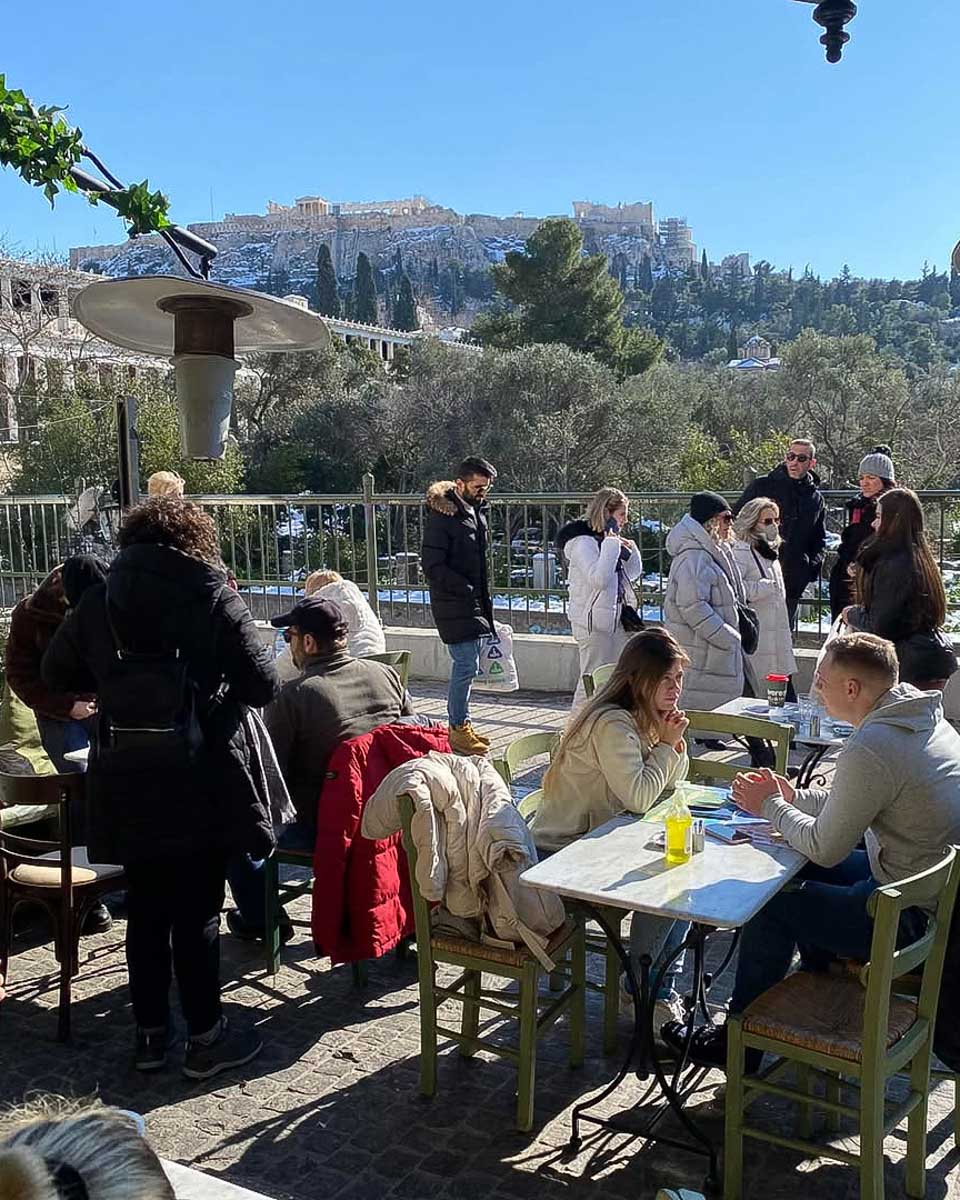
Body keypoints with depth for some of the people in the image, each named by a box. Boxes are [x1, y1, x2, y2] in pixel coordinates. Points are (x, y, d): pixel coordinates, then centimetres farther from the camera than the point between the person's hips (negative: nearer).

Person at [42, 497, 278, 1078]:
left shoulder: (98, 603, 2)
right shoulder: (218, 602, -9)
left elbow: (57, 674, 12)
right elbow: (264, 685, -9)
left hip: (125, 786, 4)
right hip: (201, 789, -3)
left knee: (146, 910, 16)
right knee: (197, 914, 7)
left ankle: (151, 1034, 28)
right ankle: (207, 1037, 19)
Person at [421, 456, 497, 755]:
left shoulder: (476, 511, 13)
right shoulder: (442, 515, -14)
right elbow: (432, 565, -17)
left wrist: (485, 601, 16)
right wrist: (466, 589, -19)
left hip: (474, 604, 9)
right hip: (454, 606, -9)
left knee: (467, 665, 13)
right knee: (466, 665, -9)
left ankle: (463, 723, 23)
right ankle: (458, 729, 1)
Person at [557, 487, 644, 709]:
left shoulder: (610, 539, 13)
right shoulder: (583, 541, -14)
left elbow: (633, 574, 21)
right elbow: (598, 578, -29)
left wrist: (630, 549, 4)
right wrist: (611, 545, -22)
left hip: (615, 617, 9)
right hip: (592, 620, -9)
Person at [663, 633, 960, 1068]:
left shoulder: (870, 750, -27)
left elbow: (824, 847, -17)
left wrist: (771, 807, -1)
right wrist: (793, 797, 9)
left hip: (913, 917, -9)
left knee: (773, 904, 1)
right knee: (804, 872, 22)